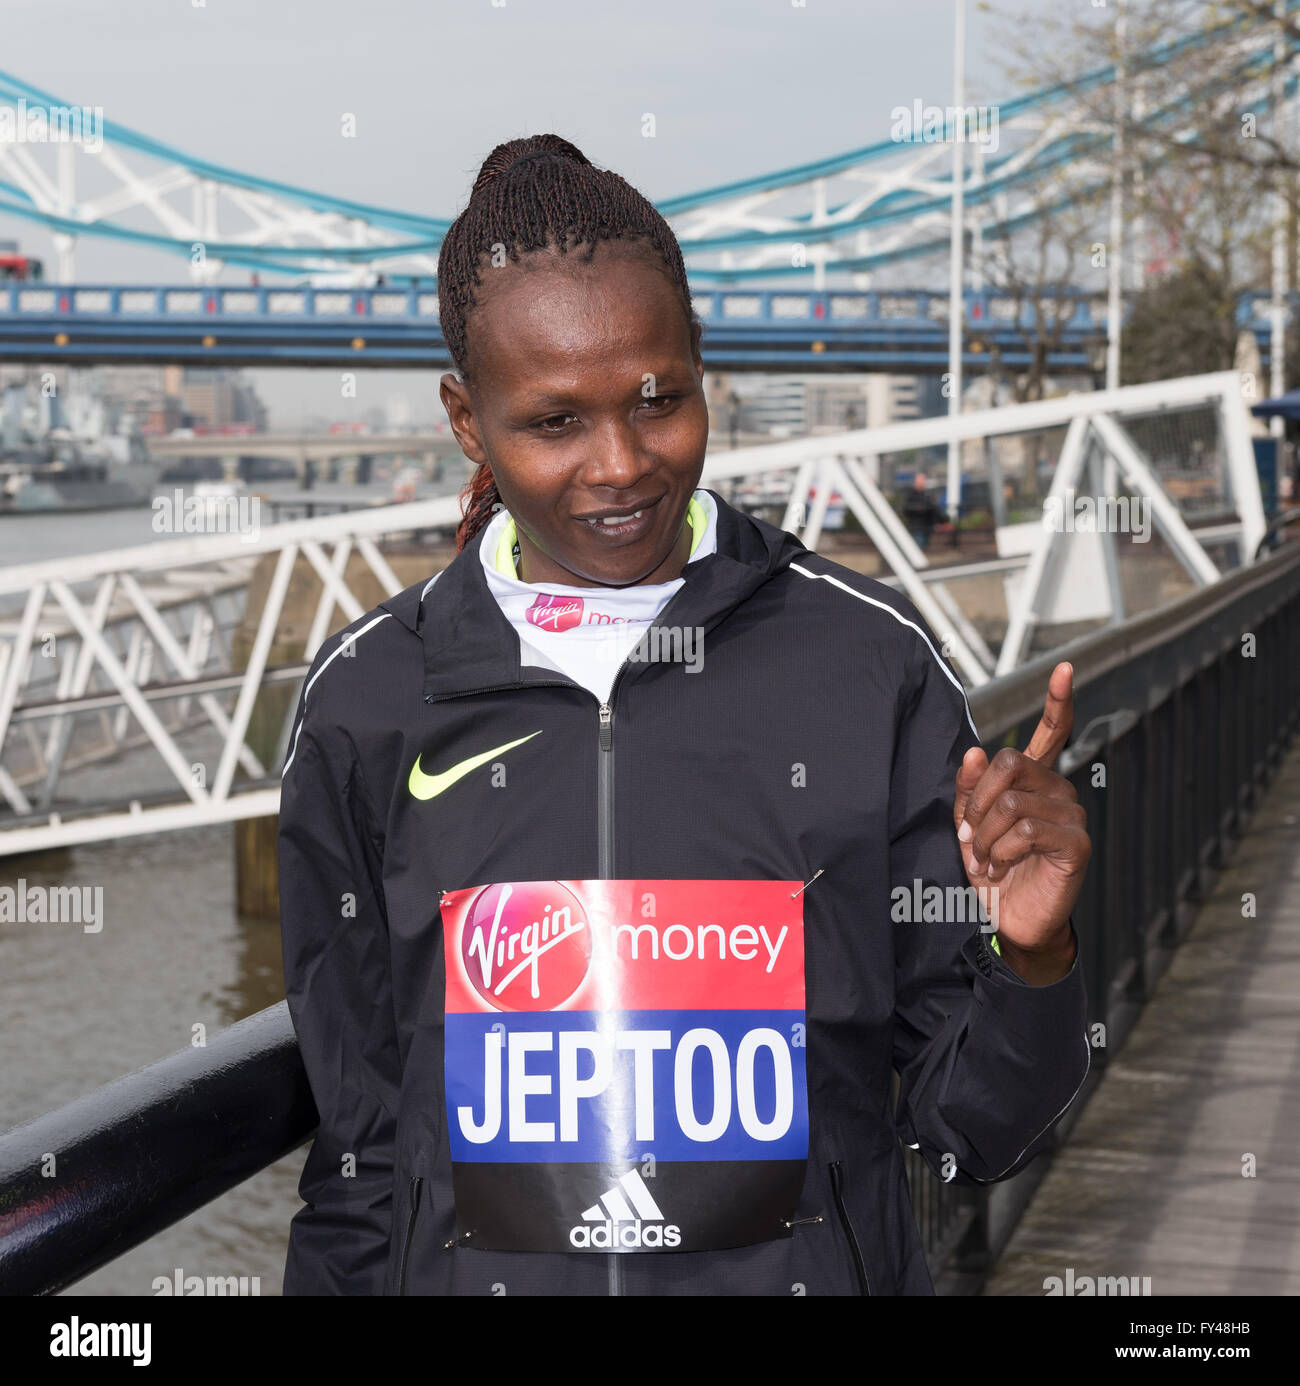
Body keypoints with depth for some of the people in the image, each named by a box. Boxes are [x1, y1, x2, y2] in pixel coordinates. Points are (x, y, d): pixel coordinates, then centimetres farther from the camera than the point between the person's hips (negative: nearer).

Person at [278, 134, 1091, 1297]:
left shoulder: (869, 663, -9)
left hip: (818, 1265, 0)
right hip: (468, 1265, 1)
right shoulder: (366, 701, -5)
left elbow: (971, 1131, -5)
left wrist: (1033, 962, -21)